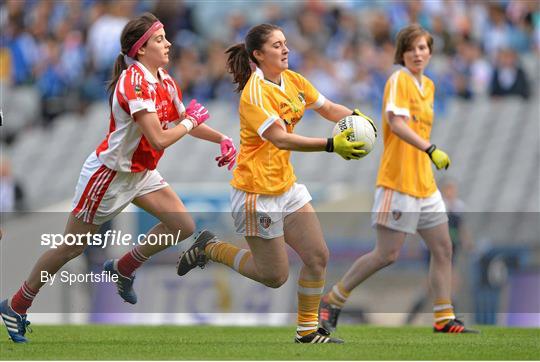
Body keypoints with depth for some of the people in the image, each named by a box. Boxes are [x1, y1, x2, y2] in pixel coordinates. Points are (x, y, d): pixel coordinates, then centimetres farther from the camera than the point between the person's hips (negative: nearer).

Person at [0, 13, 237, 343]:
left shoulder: (165, 81, 0)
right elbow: (159, 139, -33)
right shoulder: (135, 81, -28)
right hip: (108, 175, -8)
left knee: (183, 226, -4)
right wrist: (191, 121, -18)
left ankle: (123, 268, 16)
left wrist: (222, 139, 2)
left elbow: (187, 122, 16)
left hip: (141, 173, 8)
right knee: (72, 247, 2)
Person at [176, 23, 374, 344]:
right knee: (274, 276, 2)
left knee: (318, 256, 3)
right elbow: (280, 138, -32)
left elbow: (328, 108, 10)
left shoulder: (292, 80, 3)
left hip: (287, 184, 8)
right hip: (258, 191, -8)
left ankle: (308, 330, 16)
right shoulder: (255, 92, -23)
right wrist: (332, 145, -41)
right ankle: (210, 248, 20)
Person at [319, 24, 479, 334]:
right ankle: (332, 302, 4)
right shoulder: (399, 79, -11)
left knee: (443, 249, 7)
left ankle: (444, 319, 12)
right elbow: (396, 122, -24)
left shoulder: (428, 86, 15)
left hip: (424, 183, 9)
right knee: (387, 254, -8)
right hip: (398, 181, -8)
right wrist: (430, 149, -32)